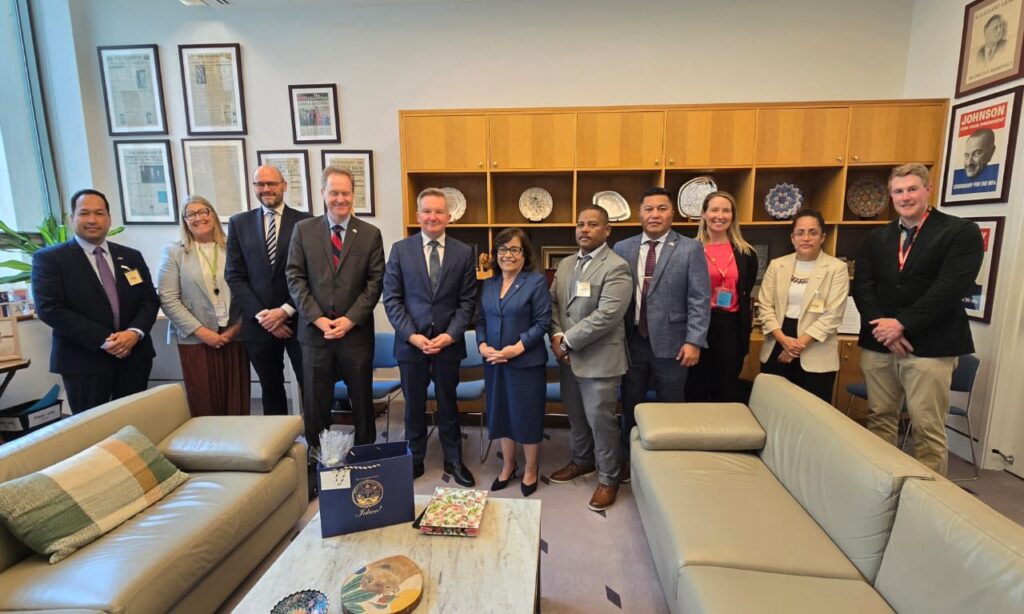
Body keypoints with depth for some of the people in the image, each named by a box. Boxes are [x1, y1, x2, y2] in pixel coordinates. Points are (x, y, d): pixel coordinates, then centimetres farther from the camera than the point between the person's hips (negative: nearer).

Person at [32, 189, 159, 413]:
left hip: (134, 356, 4)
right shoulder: (49, 258, -2)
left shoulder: (132, 257, 11)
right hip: (83, 361, -3)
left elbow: (150, 300, 7)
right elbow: (50, 309, -11)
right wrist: (102, 340, -19)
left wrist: (135, 332, -13)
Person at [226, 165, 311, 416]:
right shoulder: (239, 223, 7)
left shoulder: (305, 221, 0)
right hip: (259, 323, 2)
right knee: (271, 389, 14)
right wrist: (261, 315, -8)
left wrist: (286, 310, -12)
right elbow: (234, 276, 2)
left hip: (299, 320, -2)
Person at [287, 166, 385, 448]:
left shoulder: (371, 234, 2)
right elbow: (295, 278, 0)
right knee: (315, 401, 10)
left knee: (362, 398, 11)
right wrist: (317, 319, -10)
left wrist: (350, 320, -10)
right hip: (315, 330, 1)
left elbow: (375, 282, -2)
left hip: (356, 331, 0)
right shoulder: (303, 229, 4)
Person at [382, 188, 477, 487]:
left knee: (448, 404, 14)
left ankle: (453, 460, 31)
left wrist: (451, 335, -12)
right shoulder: (400, 249, 0)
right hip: (411, 342, 0)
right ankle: (415, 459, 32)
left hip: (449, 342, 0)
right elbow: (392, 298, -2)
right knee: (414, 405, 14)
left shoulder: (464, 252, 1)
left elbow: (467, 300, -1)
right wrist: (411, 335, -12)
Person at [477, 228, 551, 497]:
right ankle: (508, 465, 35)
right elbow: (481, 320, 10)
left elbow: (542, 322, -12)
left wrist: (516, 348, -20)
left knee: (527, 415, 6)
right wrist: (483, 346, -8)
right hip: (494, 363, 5)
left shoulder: (537, 281, -7)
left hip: (526, 362, -5)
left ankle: (530, 470, 27)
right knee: (501, 414, 14)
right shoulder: (488, 285, 10)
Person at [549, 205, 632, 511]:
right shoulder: (565, 264, 11)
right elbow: (553, 302, 11)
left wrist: (567, 340, -17)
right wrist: (557, 335, -7)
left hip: (599, 358, -7)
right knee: (575, 414, 19)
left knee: (600, 419, 3)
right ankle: (582, 460, 41)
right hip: (568, 356, 7)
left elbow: (606, 316, -22)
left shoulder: (616, 267, -13)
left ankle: (609, 478, 23)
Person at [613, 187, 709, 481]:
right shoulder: (623, 248, 5)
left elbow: (700, 300, -6)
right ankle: (627, 458, 35)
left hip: (670, 342, -2)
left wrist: (694, 341, -13)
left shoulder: (690, 249, -3)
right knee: (630, 405, 16)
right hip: (632, 341, 3)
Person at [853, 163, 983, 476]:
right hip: (878, 343, 4)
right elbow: (862, 286, 3)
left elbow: (950, 289, -11)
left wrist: (902, 324, -15)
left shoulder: (962, 232, 0)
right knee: (880, 420, 11)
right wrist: (882, 327, -11)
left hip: (930, 346, -4)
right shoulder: (877, 238, 13)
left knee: (928, 429, 0)